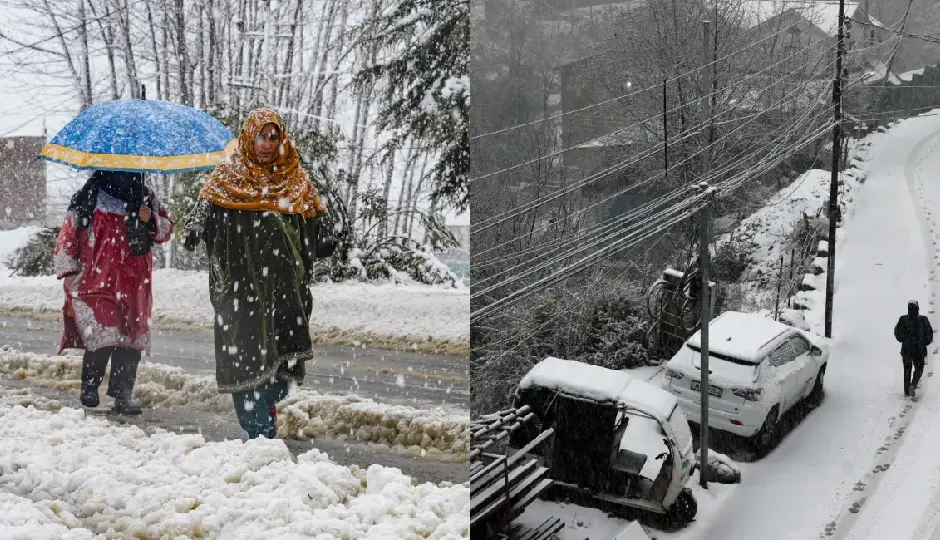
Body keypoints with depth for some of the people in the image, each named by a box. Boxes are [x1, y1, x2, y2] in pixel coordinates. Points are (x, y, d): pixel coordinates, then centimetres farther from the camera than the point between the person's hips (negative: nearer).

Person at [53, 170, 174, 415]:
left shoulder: (146, 199, 11)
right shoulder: (88, 199, 2)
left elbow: (166, 229, 18)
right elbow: (68, 236, 6)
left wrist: (151, 221, -4)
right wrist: (69, 271, 1)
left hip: (133, 285, 3)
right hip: (96, 282, -3)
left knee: (130, 341, -1)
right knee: (102, 338, -15)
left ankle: (123, 396, 8)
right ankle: (89, 385, 9)